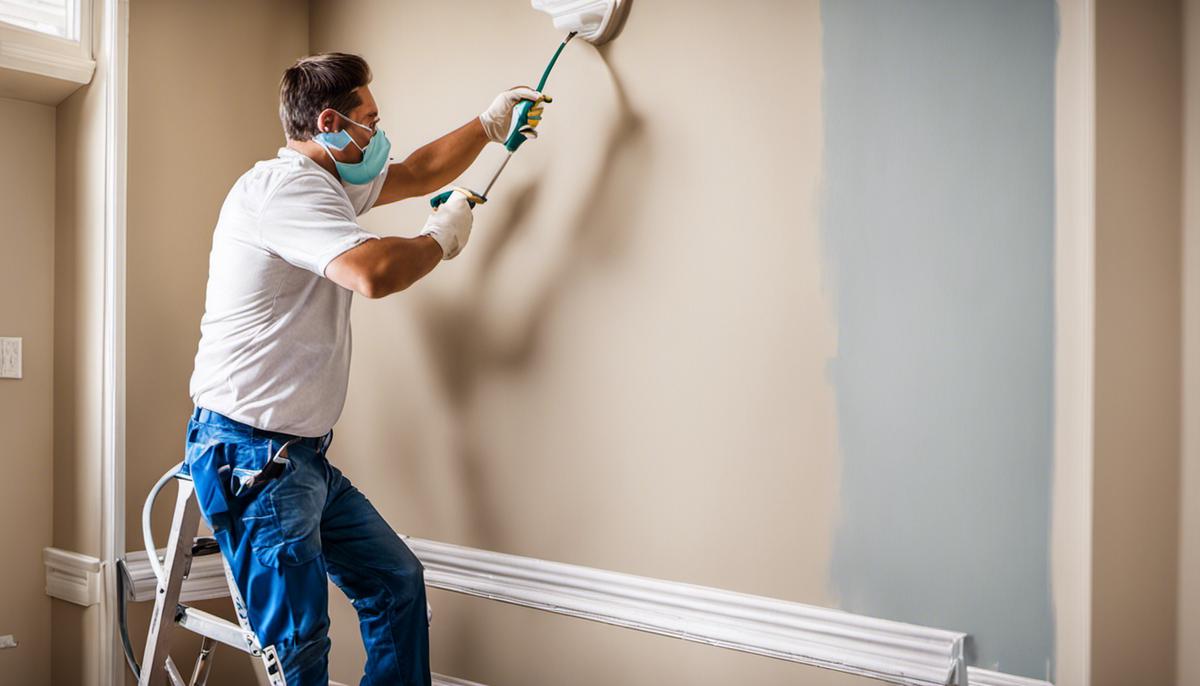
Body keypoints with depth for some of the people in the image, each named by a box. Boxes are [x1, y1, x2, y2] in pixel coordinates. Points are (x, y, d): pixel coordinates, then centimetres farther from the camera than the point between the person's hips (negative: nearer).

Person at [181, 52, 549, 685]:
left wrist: (489, 124, 23)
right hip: (249, 450, -10)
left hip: (303, 455, 10)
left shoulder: (329, 183, 15)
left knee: (397, 581, 13)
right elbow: (374, 272, -31)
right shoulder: (281, 186, -16)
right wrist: (441, 238, -12)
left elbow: (418, 172, 27)